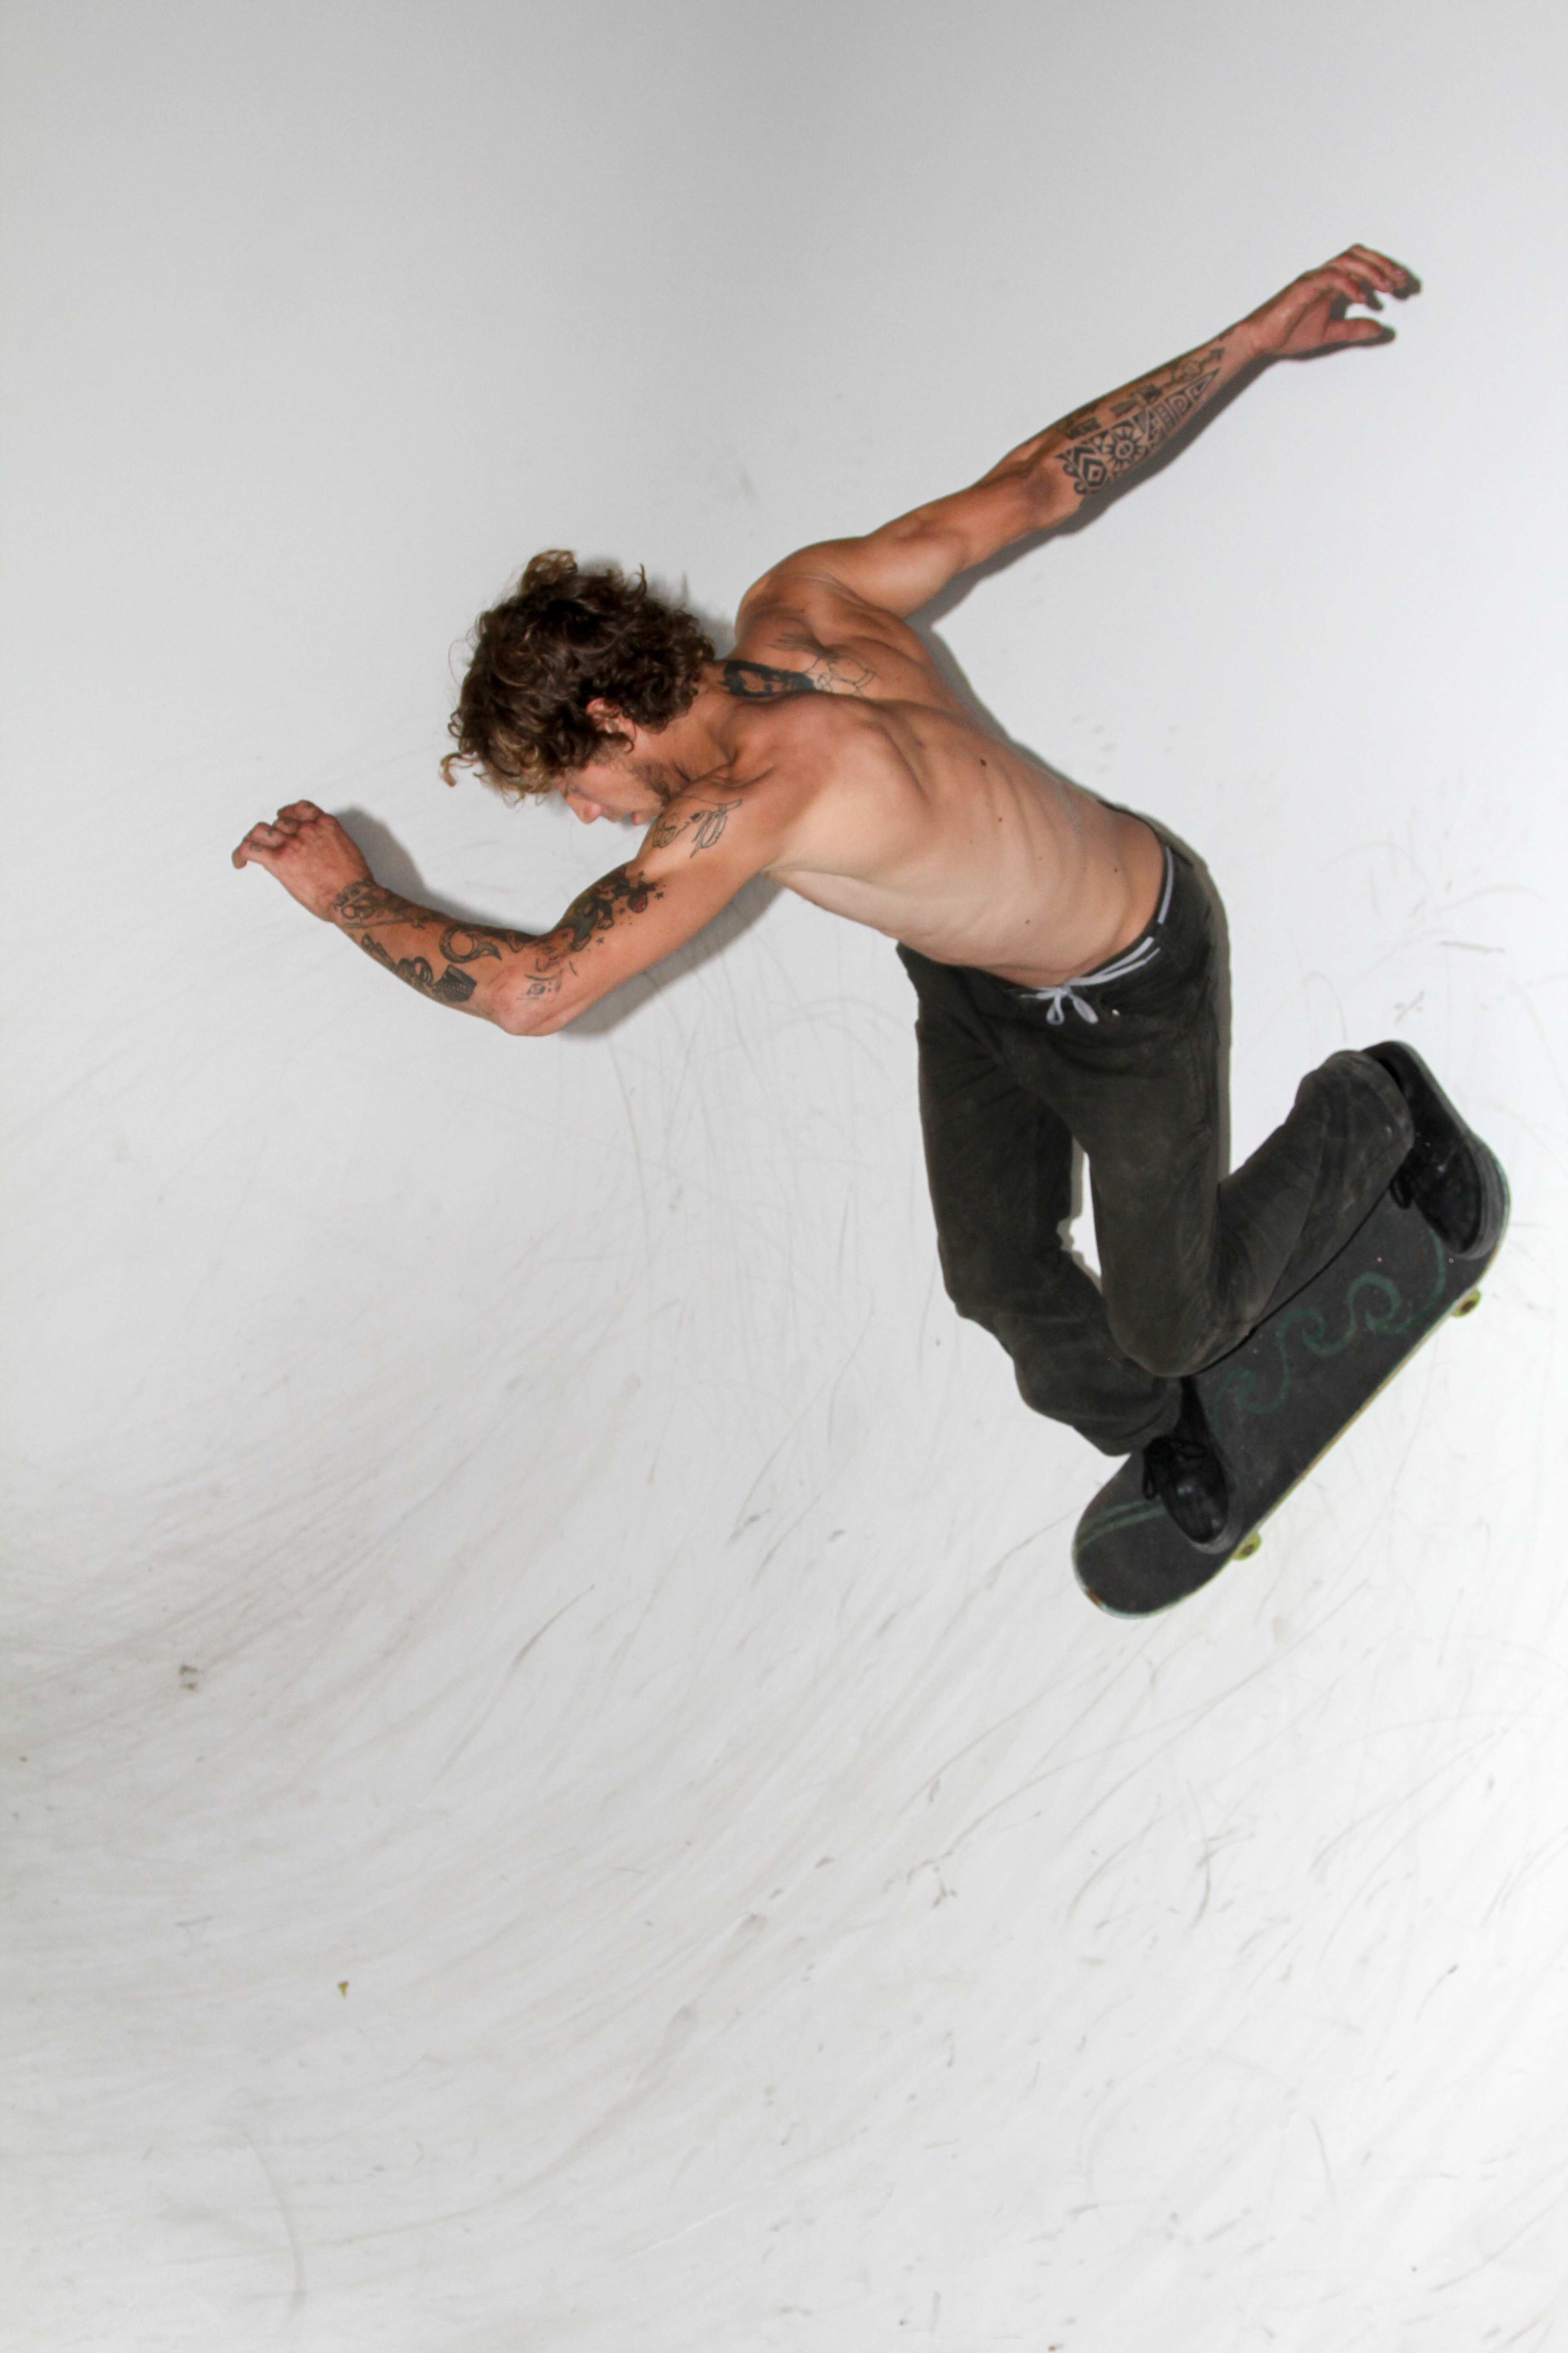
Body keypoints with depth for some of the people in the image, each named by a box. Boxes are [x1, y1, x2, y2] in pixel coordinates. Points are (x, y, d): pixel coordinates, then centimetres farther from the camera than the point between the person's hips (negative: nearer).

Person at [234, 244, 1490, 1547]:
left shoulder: (756, 795, -42)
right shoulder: (802, 602, -19)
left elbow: (531, 991, -42)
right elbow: (1032, 485, -13)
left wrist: (344, 889, -25)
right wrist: (1253, 340, -5)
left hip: (1129, 990, -8)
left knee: (1178, 1317, 13)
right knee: (1000, 1278, 16)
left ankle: (1371, 1109, 36)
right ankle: (1145, 1424, 46)